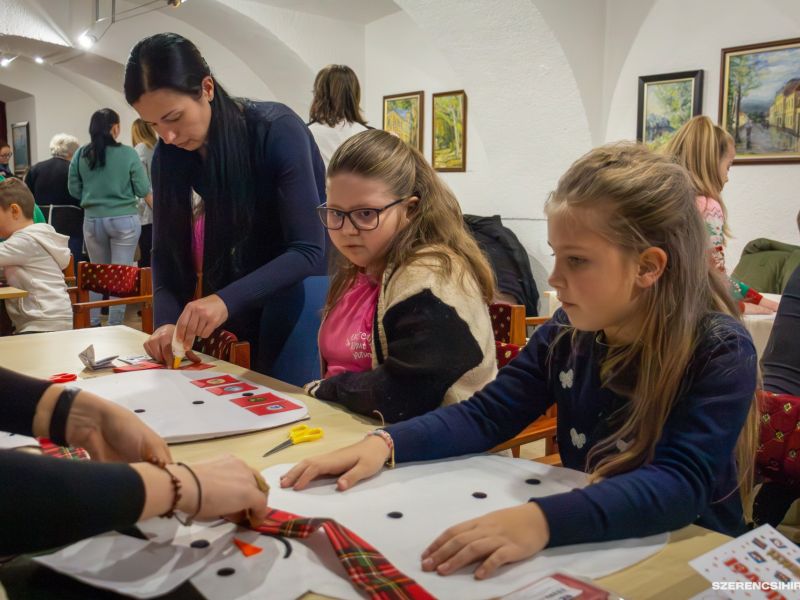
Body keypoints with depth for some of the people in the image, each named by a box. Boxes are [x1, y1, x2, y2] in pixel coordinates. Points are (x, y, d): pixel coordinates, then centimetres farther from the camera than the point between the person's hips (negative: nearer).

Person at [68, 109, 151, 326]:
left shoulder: (81, 155, 0)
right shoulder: (128, 153, -9)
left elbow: (74, 190, 6)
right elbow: (143, 190, -6)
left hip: (92, 220, 3)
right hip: (124, 220, -3)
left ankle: (91, 323, 20)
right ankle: (115, 325, 6)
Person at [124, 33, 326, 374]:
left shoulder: (277, 130, -24)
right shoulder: (170, 153, -8)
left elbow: (308, 251, -29)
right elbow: (167, 248, -5)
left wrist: (228, 301, -41)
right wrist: (168, 319, -23)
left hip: (306, 287, -4)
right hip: (245, 299, 5)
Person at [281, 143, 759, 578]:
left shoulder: (722, 353, -18)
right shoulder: (568, 333, -4)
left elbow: (680, 484, -29)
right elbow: (485, 415, 0)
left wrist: (544, 520, -45)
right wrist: (384, 444, -16)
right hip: (588, 548, 4)